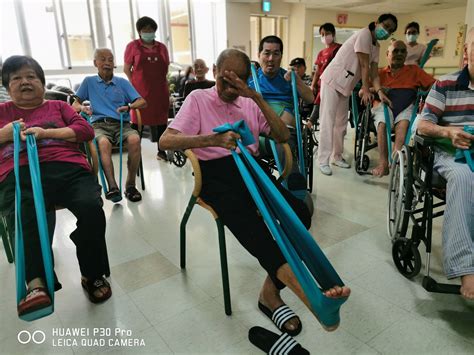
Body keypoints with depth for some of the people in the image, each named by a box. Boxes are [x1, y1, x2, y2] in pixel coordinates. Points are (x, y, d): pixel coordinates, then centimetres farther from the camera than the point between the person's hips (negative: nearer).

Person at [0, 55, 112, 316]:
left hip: (67, 168, 0)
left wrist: (46, 133, -1)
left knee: (92, 210, -28)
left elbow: (86, 130, 12)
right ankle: (36, 285, -43)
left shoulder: (58, 106, 27)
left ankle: (93, 276, -12)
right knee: (26, 219, -35)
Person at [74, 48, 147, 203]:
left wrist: (128, 106, -11)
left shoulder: (123, 82, 17)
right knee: (104, 143, -37)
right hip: (99, 124, 0)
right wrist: (82, 108, -4)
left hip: (121, 124, 1)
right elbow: (75, 104, 20)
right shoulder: (89, 82, 18)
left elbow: (142, 102, 9)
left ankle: (130, 185, -24)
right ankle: (112, 186, -39)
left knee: (134, 139, -34)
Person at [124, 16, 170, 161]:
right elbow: (126, 69, 2)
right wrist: (135, 85, -6)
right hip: (140, 91, -3)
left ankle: (161, 151, 16)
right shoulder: (132, 46, 3)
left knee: (161, 120, 7)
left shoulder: (162, 47, 13)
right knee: (138, 121, -1)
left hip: (160, 91, 4)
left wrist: (165, 87, 7)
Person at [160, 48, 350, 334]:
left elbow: (283, 136, 7)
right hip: (216, 173, -4)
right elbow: (166, 141, -7)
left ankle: (272, 289, -12)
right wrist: (214, 139, -24)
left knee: (300, 213, -20)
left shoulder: (250, 103, 19)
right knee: (250, 223, -35)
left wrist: (257, 97, -4)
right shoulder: (199, 98, 7)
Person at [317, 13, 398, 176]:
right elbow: (364, 66, -17)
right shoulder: (364, 34, -15)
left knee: (341, 123, 12)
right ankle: (323, 161, -9)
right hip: (332, 81, -9)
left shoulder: (376, 46, 11)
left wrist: (380, 92, -13)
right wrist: (366, 90, -15)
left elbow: (374, 72, 2)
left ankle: (337, 157, 22)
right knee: (328, 122, -11)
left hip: (345, 85, 9)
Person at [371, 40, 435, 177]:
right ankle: (383, 163, -38)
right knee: (382, 123, -34)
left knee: (403, 123, -35)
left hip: (406, 106, 0)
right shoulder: (379, 73, 24)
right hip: (385, 105, 0)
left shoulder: (414, 70, 25)